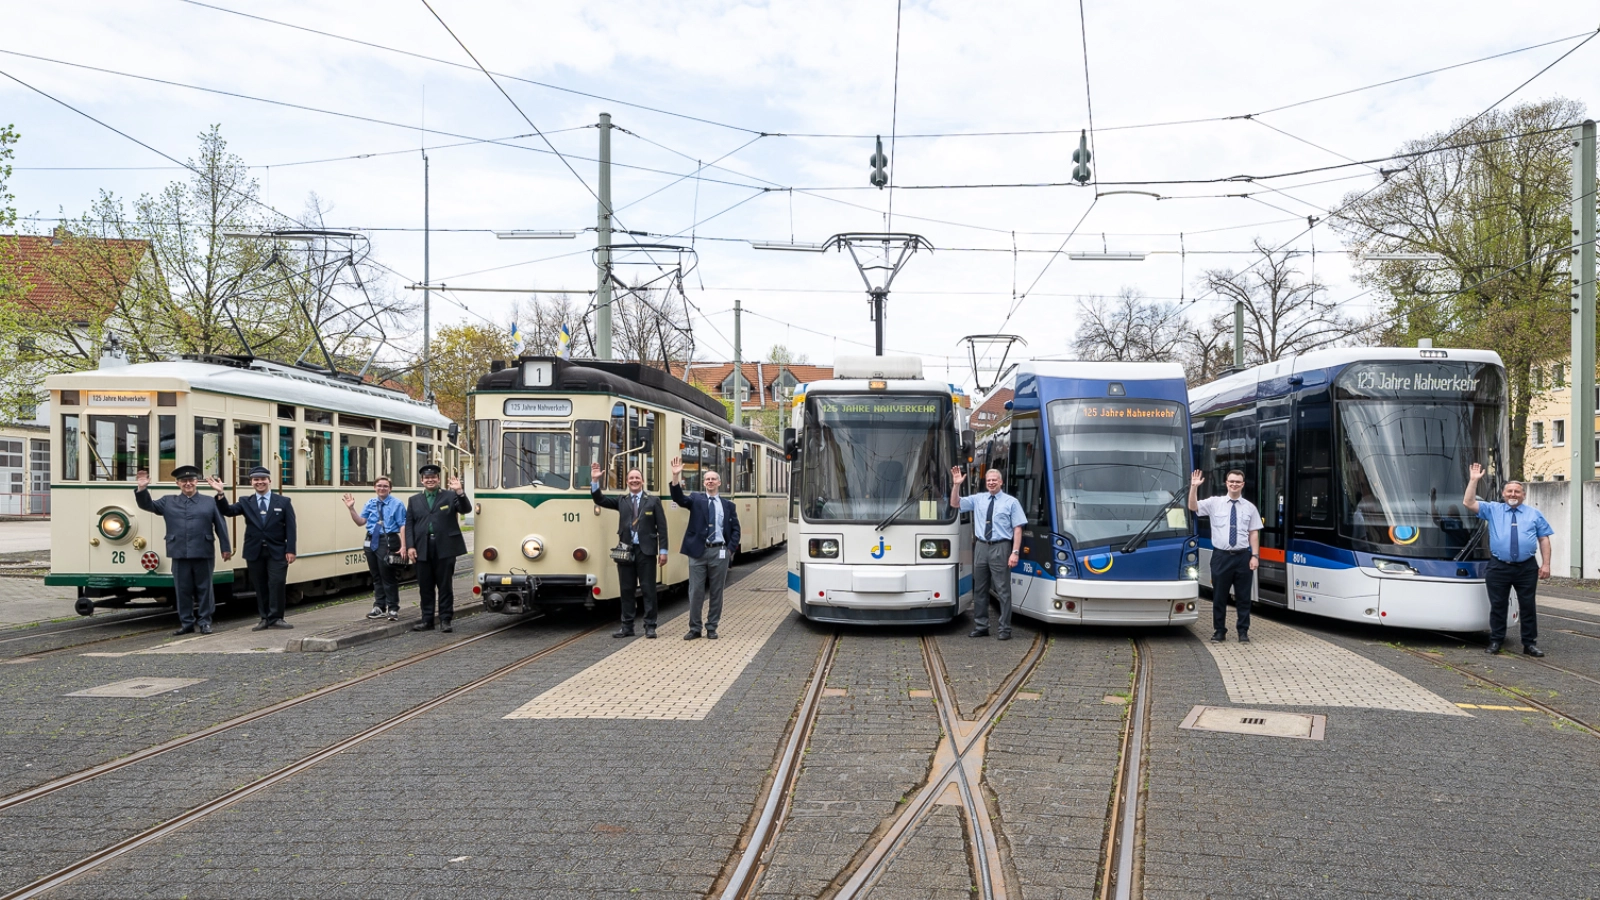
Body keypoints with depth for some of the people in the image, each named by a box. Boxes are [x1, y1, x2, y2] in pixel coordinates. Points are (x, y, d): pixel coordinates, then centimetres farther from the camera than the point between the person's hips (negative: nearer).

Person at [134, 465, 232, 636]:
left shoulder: (210, 503, 8)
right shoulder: (168, 502, 13)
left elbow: (221, 525, 5)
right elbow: (147, 505, 11)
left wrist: (226, 547, 0)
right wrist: (142, 490, -7)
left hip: (203, 554, -1)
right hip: (180, 555, 2)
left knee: (204, 589, 3)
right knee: (183, 590, 6)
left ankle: (204, 622, 11)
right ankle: (186, 623, 15)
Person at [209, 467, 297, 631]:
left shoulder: (283, 502, 4)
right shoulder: (246, 503, 9)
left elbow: (290, 528, -1)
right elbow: (228, 511, -8)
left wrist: (290, 550, -9)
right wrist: (221, 494, -24)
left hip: (277, 551, -2)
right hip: (254, 552, 2)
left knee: (277, 583, -8)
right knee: (260, 586, 7)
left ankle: (276, 618, -2)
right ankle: (265, 618, 14)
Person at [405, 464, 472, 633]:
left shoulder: (450, 496, 6)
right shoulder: (414, 500, 14)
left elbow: (466, 509, -8)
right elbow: (409, 525, 9)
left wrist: (459, 492, -23)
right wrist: (410, 547, -2)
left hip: (445, 548, -3)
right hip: (422, 550, 3)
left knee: (445, 586, 2)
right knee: (425, 587, 8)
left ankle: (445, 620, 8)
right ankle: (427, 620, 16)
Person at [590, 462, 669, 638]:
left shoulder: (653, 501, 4)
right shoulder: (621, 501, 12)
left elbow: (662, 528, 0)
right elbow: (600, 500, 2)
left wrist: (663, 551, -6)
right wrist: (595, 480, -10)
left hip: (646, 551, -3)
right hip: (626, 551, 3)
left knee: (648, 590, 1)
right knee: (627, 590, 7)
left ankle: (650, 626, 6)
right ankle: (627, 626, 13)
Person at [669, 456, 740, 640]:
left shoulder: (728, 505, 10)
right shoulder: (696, 499, 6)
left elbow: (735, 529, 10)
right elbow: (679, 498, -14)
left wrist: (731, 549, -4)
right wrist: (676, 476, -28)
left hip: (720, 552, 1)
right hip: (698, 551, -1)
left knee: (716, 592, 6)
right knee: (696, 592, 2)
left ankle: (712, 628, 17)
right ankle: (694, 628, 13)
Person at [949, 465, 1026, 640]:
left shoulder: (1011, 502, 0)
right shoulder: (978, 500, 10)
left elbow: (1017, 529, -5)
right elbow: (955, 503, 10)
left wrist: (1015, 552, -13)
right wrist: (956, 485, -5)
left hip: (1000, 548, -4)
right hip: (981, 547, 4)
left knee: (1002, 590, -3)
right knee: (980, 589, 11)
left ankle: (1004, 629, 4)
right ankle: (980, 627, 20)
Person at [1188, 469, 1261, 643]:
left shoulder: (1250, 507, 6)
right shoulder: (1215, 503, 2)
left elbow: (1254, 533, 5)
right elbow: (1192, 507, -9)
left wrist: (1255, 556, -2)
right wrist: (1194, 487, -22)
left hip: (1243, 557, 1)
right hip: (1221, 556, -1)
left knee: (1243, 596, 7)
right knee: (1219, 596, 5)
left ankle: (1243, 632, 18)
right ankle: (1219, 631, 16)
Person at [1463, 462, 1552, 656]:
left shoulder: (1534, 514, 10)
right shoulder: (1492, 509, 8)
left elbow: (1544, 539, 7)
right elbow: (1468, 503, -3)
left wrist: (1546, 564, -2)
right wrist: (1474, 480, -9)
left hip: (1526, 568, 1)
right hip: (1499, 567, 0)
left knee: (1527, 605, 4)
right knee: (1498, 605, 4)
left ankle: (1530, 643, 12)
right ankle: (1495, 641, 12)